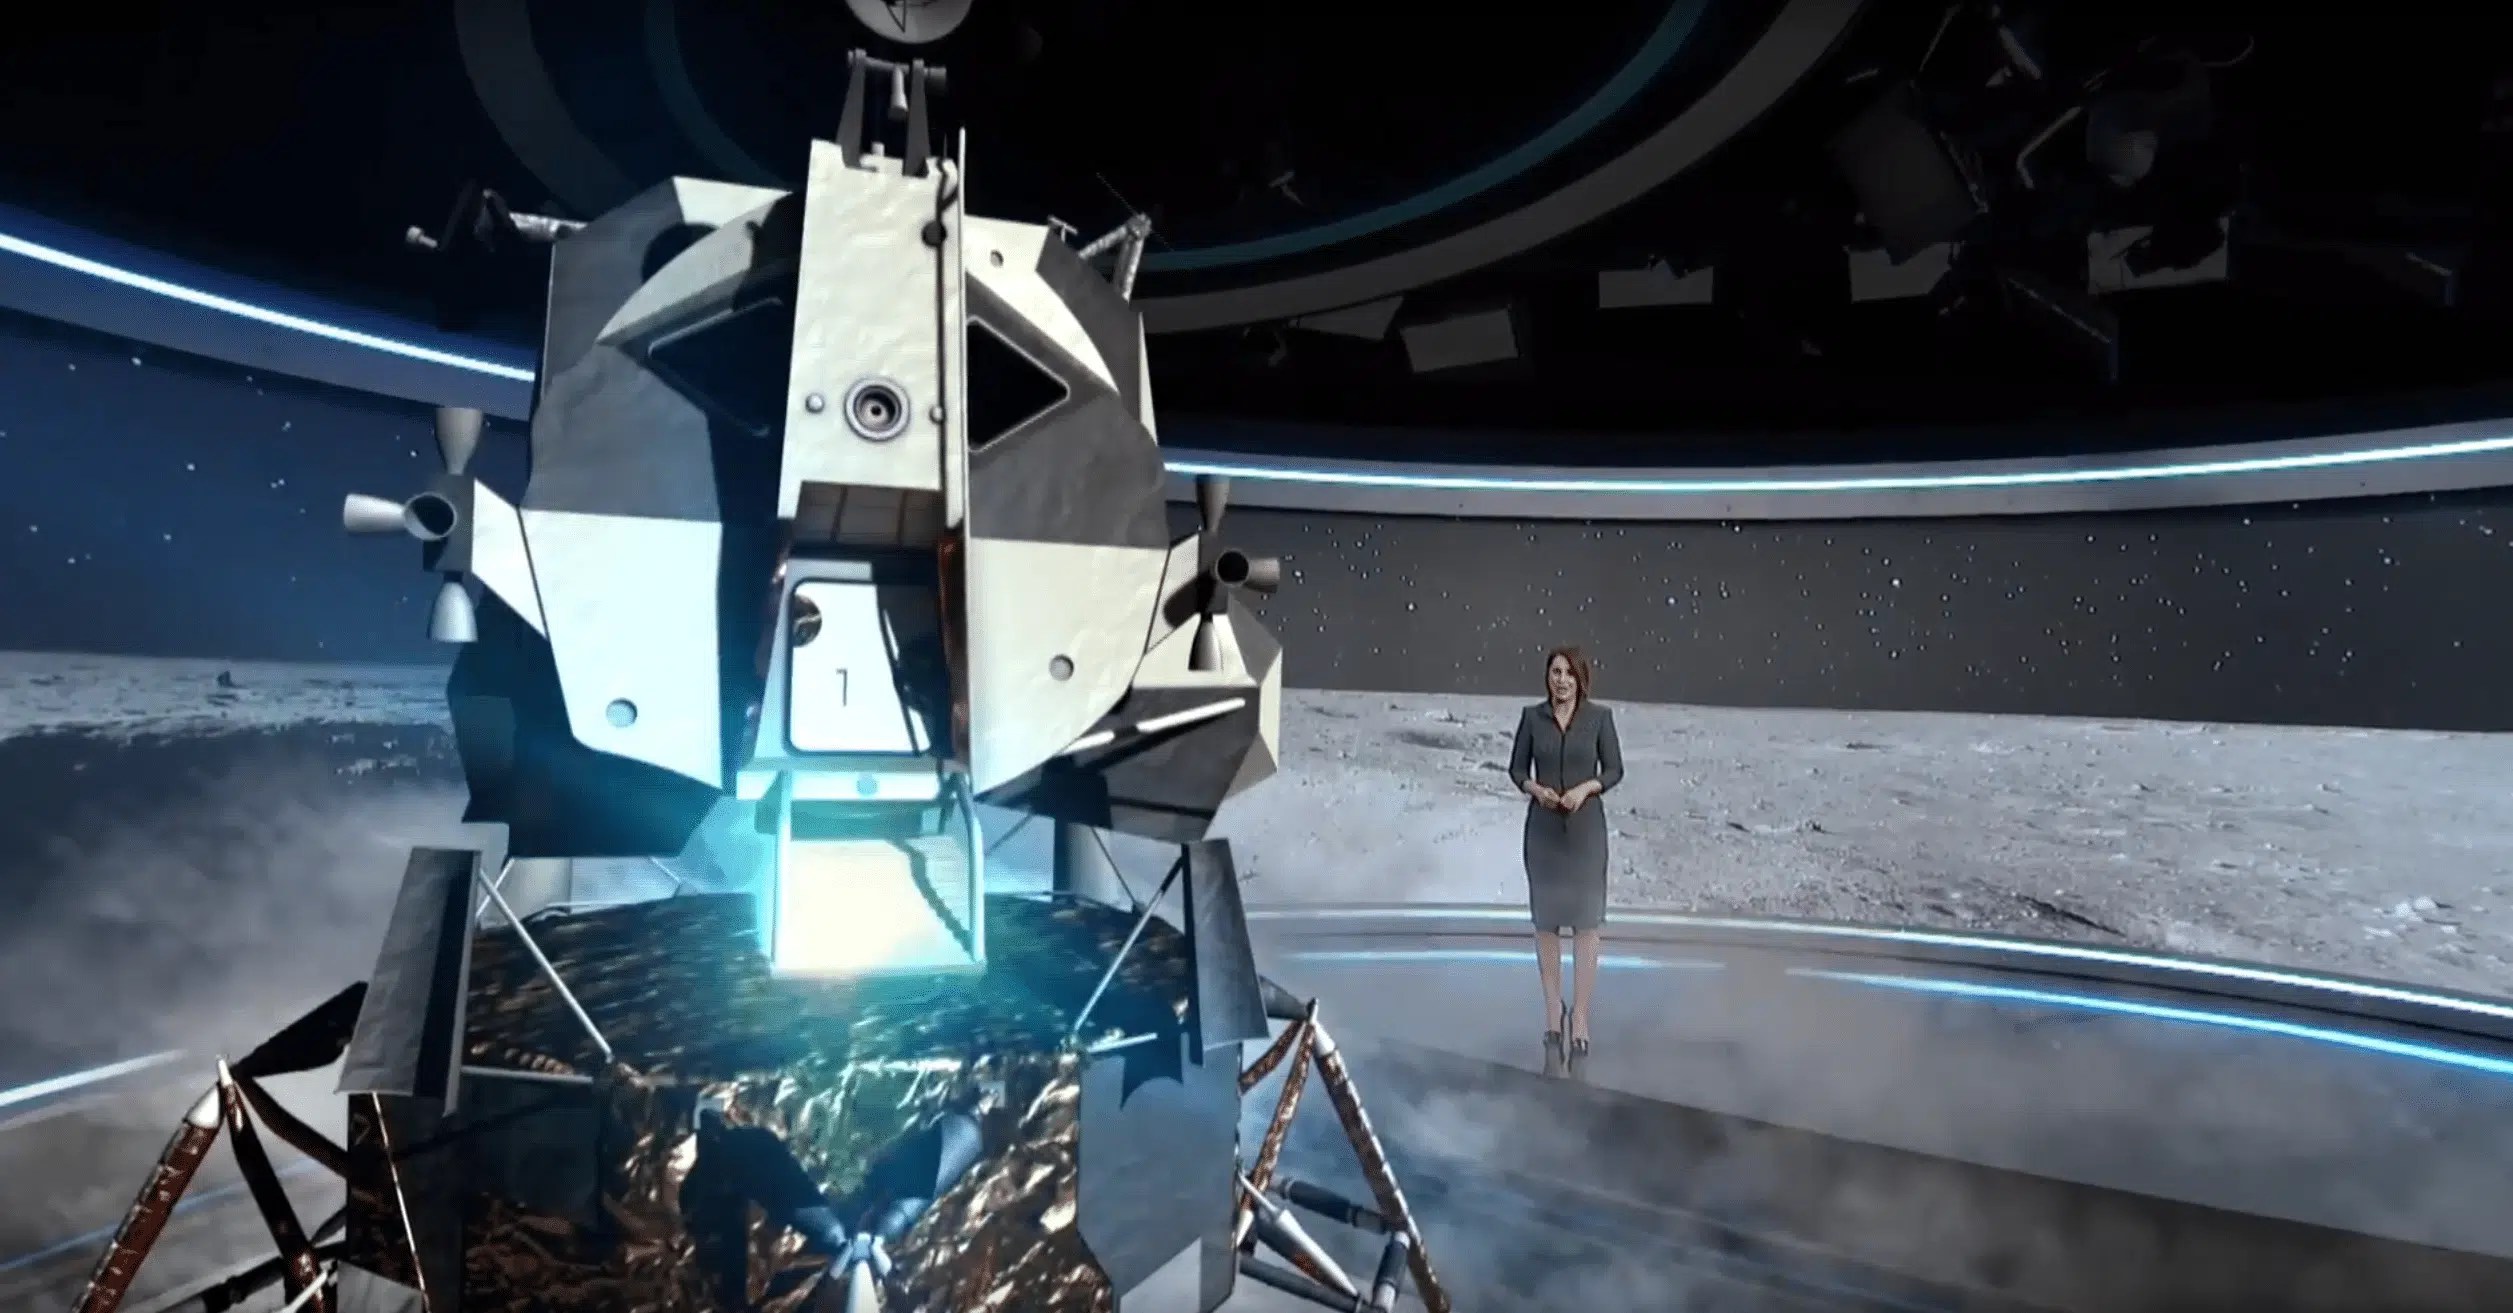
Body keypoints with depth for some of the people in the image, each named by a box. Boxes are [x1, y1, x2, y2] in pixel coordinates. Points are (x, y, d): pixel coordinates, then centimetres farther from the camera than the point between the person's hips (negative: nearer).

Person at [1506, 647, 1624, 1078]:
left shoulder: (1599, 716, -3)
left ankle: (1579, 1018, 4)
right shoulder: (1532, 716, 1)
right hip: (1543, 827, 2)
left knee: (1586, 922, -2)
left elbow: (1614, 769, 1)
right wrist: (1535, 789, -15)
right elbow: (1517, 768, 5)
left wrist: (1586, 788, -18)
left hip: (1586, 827, -1)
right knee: (1545, 921, 7)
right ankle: (1554, 1010, 20)